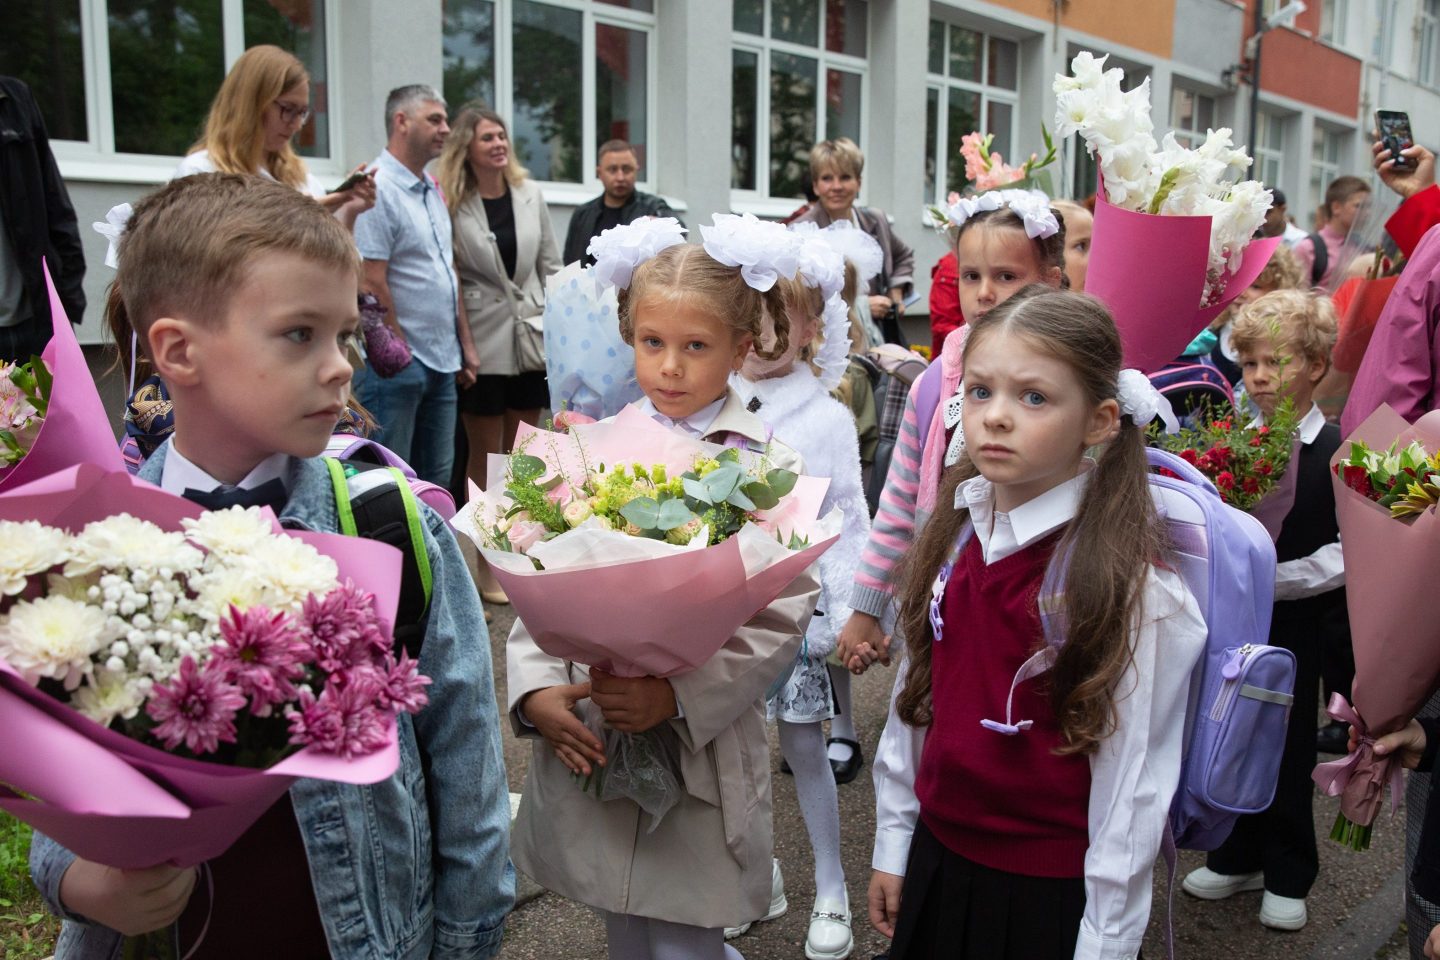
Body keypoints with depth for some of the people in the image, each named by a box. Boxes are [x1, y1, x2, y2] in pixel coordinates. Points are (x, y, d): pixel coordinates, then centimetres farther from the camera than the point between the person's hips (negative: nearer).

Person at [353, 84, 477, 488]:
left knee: (437, 480, 14)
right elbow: (371, 284, -18)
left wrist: (466, 343, 15)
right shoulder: (378, 190, -13)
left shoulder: (432, 190, 15)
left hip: (442, 362, 9)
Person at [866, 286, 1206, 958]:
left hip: (1053, 896, -5)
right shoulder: (956, 535, -3)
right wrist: (893, 843, 9)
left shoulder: (1136, 586, -19)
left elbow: (1135, 783, -15)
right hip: (937, 856, 5)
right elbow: (912, 697, 4)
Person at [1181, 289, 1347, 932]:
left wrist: (1273, 579, -20)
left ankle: (1288, 877, 27)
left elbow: (1348, 554, -14)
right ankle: (1238, 859, 32)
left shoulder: (1336, 452, -11)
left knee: (1287, 752, 9)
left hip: (1295, 626, -4)